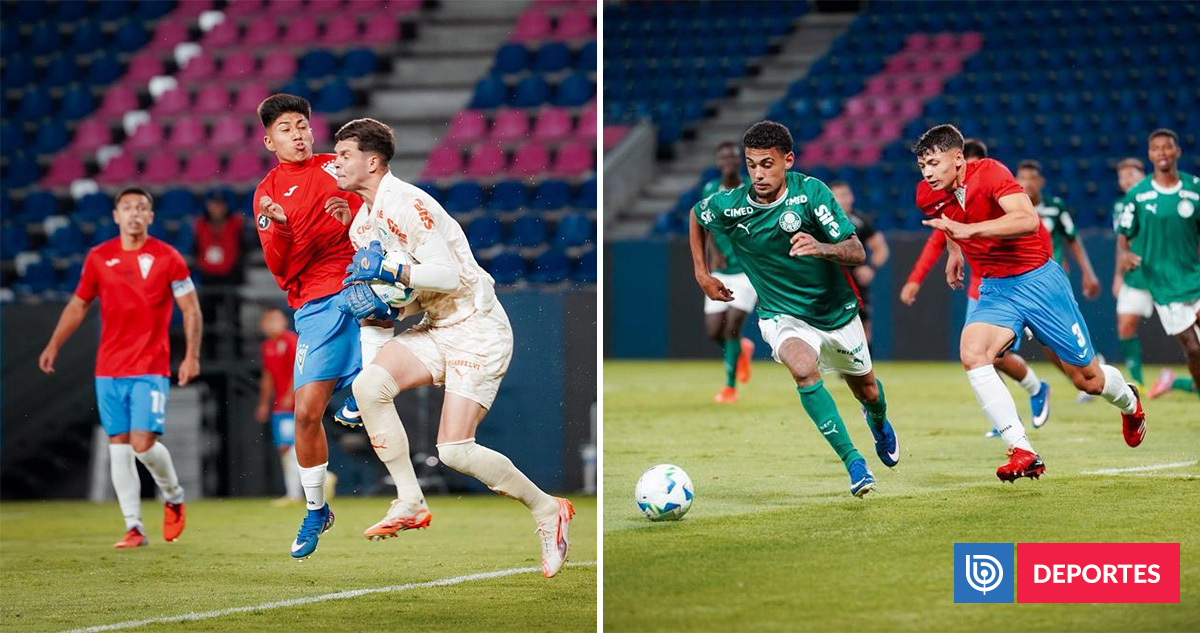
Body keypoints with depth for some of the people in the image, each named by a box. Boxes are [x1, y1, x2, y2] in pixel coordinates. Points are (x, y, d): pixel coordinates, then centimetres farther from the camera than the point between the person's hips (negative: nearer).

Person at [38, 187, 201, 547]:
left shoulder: (166, 258, -3)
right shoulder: (98, 258, 7)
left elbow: (191, 309, 1)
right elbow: (78, 304, 18)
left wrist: (192, 356, -7)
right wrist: (54, 345, 9)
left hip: (151, 369, -4)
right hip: (108, 368, 4)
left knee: (144, 443, -14)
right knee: (118, 445, 1)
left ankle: (173, 496, 16)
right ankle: (134, 527, 5)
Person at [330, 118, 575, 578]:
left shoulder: (407, 205, -18)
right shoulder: (361, 224, 11)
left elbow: (448, 275, -24)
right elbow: (370, 282, 18)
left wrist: (389, 271, -27)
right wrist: (370, 303, -3)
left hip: (477, 329, -8)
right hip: (434, 329, 8)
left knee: (454, 450, -15)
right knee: (368, 384, -19)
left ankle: (548, 510, 5)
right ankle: (410, 504, -11)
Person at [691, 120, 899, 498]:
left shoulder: (810, 191, -20)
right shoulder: (730, 206, -16)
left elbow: (858, 254, -23)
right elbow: (696, 215, 9)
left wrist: (821, 248, -43)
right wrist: (701, 274, 10)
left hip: (837, 311, 1)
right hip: (782, 316, -1)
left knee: (866, 391, 19)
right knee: (803, 368, -33)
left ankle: (878, 422, 59)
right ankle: (853, 462, -27)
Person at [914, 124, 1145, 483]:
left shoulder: (989, 173, -21)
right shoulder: (928, 196, -3)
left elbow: (1027, 220, -38)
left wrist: (968, 230, -46)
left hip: (1038, 280, -4)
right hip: (994, 289, 5)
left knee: (1087, 379, 6)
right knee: (972, 353, -27)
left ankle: (1129, 404, 44)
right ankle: (1023, 454, -29)